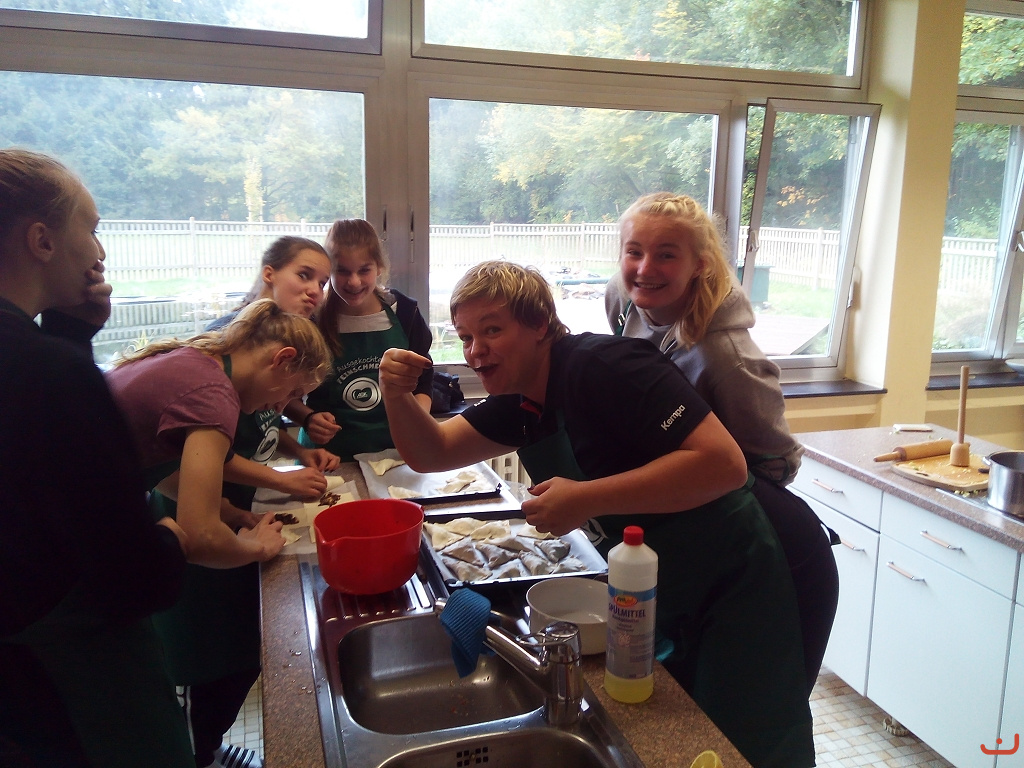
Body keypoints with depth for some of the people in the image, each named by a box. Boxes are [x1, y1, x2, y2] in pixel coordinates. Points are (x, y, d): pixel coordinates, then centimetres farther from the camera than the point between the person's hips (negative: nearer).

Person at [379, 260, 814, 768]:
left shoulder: (603, 365, -23)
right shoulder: (520, 403, 4)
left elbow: (724, 462, -30)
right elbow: (430, 454, 9)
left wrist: (585, 499, -31)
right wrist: (398, 395, -10)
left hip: (730, 591, -8)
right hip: (655, 605, 8)